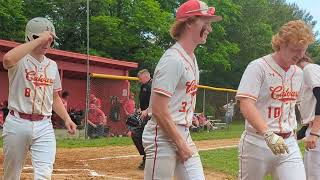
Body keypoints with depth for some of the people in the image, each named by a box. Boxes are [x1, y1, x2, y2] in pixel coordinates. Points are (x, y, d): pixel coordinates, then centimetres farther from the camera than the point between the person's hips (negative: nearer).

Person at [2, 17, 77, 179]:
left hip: (44, 126, 3)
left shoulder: (52, 65, 12)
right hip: (17, 124, -3)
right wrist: (38, 40, -26)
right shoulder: (19, 61, -5)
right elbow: (7, 59, -31)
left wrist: (67, 118, 5)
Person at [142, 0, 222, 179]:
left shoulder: (192, 57, 12)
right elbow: (158, 110, -20)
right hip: (163, 138, -9)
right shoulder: (173, 59, -16)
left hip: (183, 135, 9)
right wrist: (181, 144, -16)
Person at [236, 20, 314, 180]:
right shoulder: (258, 67, -11)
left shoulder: (298, 73, 11)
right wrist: (268, 134, -32)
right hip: (258, 142, -5)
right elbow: (246, 105, -21)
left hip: (288, 144, 5)